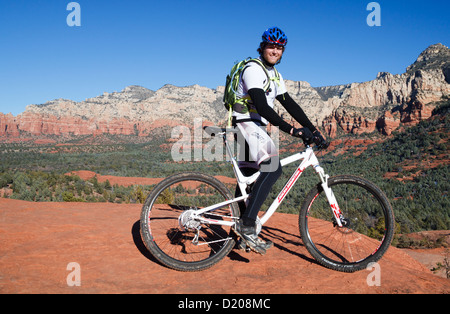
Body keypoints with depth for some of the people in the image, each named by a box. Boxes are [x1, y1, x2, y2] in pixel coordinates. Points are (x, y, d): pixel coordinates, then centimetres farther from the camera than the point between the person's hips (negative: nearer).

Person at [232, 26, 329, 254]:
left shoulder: (274, 74, 18)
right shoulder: (253, 69, -13)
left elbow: (289, 104, 14)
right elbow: (262, 107, -25)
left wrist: (313, 130, 5)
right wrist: (292, 131, -30)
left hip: (256, 128, 10)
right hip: (245, 124, -10)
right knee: (272, 167, -27)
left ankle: (245, 231, 19)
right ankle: (247, 224, -26)